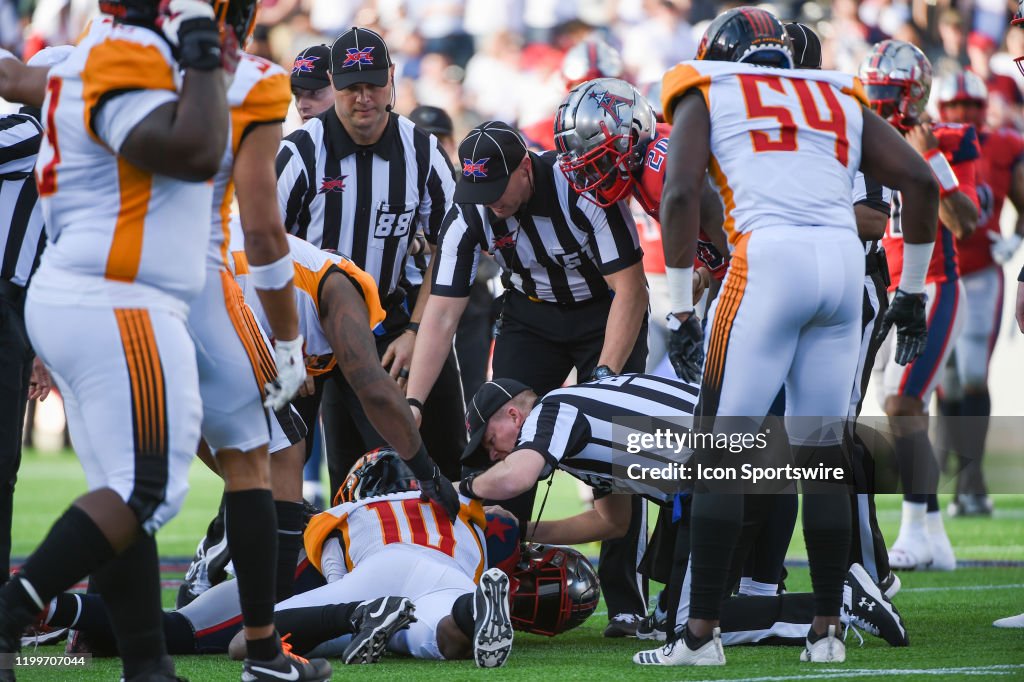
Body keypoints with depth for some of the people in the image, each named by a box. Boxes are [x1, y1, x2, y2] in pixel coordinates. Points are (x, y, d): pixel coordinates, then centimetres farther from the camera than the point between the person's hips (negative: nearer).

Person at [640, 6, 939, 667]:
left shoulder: (705, 96, 15)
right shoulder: (841, 99, 25)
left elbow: (681, 194, 0)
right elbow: (921, 180, 16)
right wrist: (911, 291, 21)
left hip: (770, 257, -4)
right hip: (846, 259, 4)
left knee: (719, 450, 2)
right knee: (823, 452, 13)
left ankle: (703, 631, -2)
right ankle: (827, 630, 13)